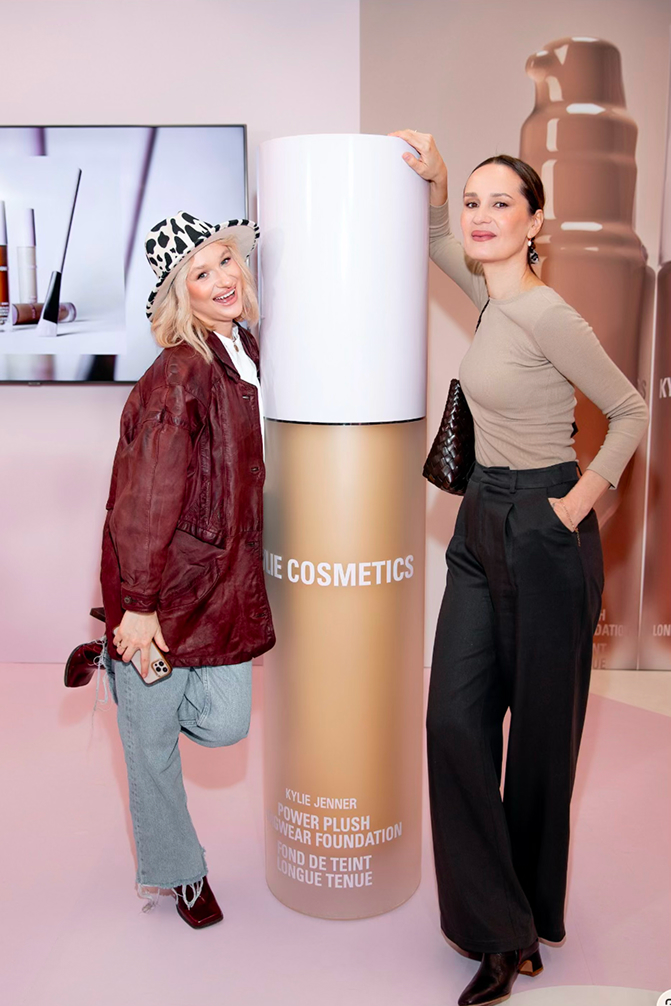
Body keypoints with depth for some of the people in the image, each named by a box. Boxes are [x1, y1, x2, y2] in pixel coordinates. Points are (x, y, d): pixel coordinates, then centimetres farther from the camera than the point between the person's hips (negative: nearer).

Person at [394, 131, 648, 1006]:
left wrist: (579, 502, -12)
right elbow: (439, 244, 29)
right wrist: (431, 179, 12)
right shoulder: (491, 296, 8)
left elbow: (631, 413, -9)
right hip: (482, 523, 8)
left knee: (540, 731, 7)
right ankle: (502, 931, 15)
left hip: (542, 533, -8)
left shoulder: (546, 315, -15)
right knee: (456, 720, 2)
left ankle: (532, 917, 29)